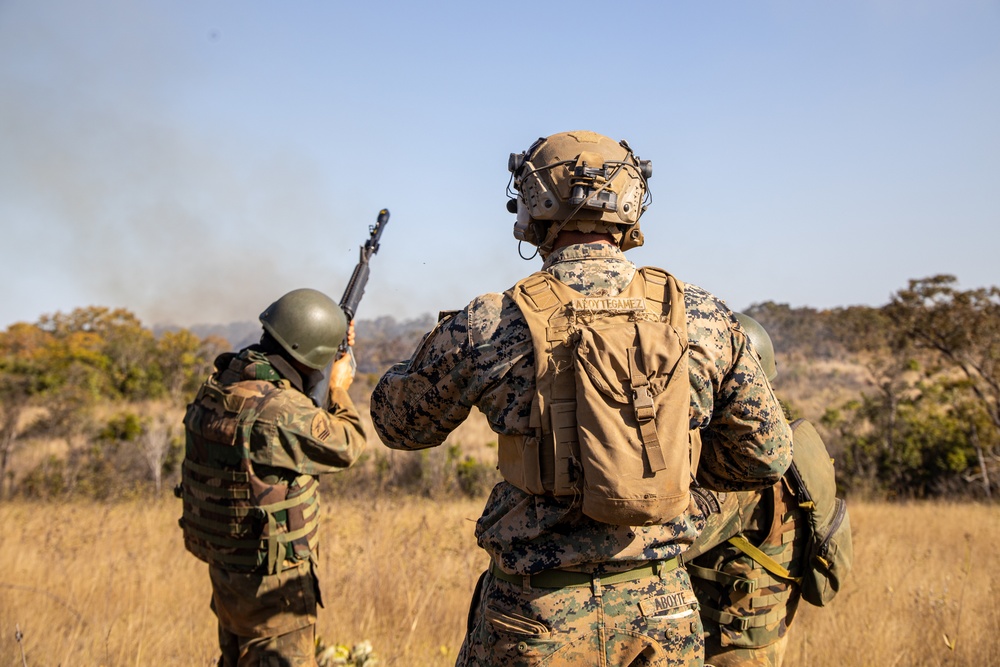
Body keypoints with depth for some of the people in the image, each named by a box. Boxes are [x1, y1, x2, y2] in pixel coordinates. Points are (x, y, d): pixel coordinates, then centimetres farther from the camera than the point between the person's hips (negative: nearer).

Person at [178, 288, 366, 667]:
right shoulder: (283, 411, -27)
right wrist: (340, 390, 8)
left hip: (224, 567, 9)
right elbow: (345, 446, -10)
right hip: (271, 580, -8)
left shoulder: (219, 386, -1)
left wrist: (337, 349, 16)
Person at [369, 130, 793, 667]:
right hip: (661, 607, 2)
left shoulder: (490, 326, -11)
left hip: (538, 616, -2)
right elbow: (766, 456, 4)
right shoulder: (700, 316, -3)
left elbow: (398, 424, 5)